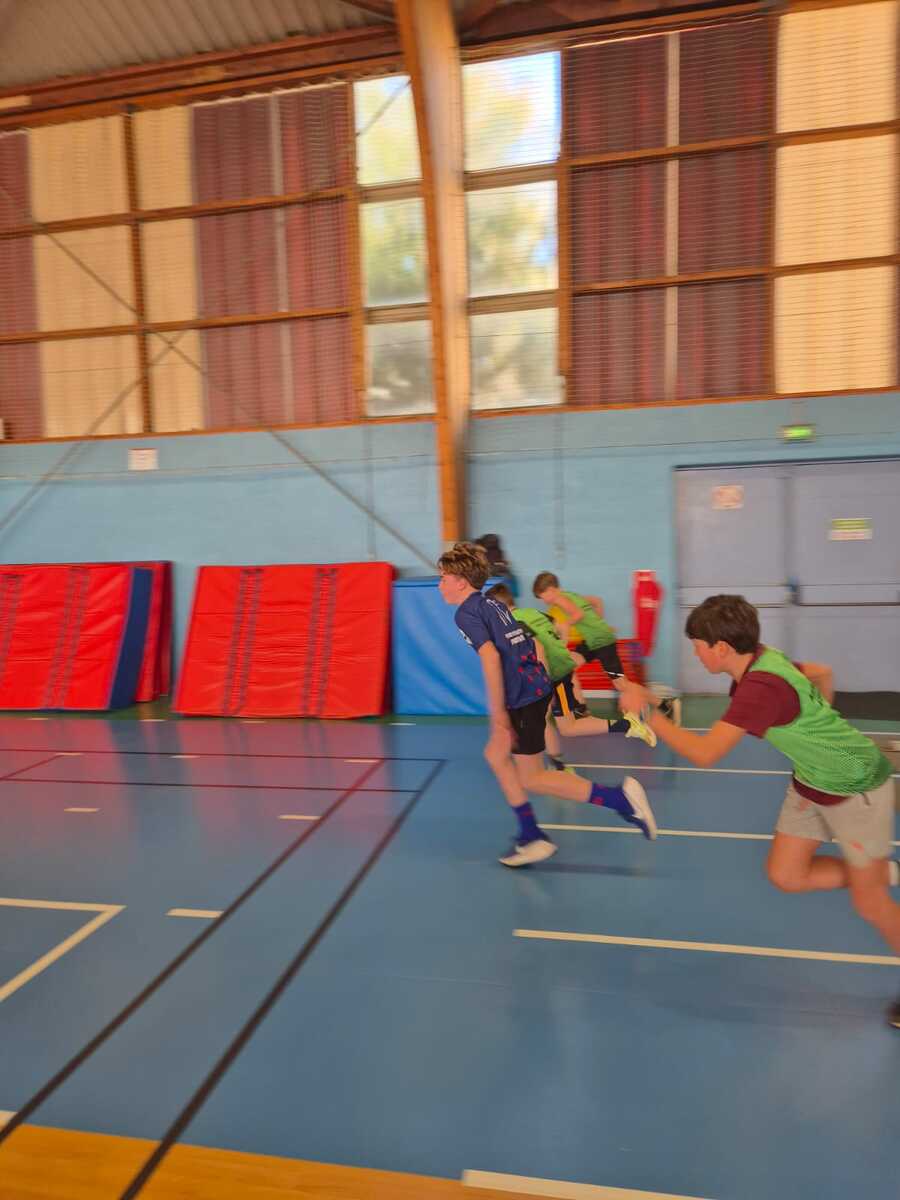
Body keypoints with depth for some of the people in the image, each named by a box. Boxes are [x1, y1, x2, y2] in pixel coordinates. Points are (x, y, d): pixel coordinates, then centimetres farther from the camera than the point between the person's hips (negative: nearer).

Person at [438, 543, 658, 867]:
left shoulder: (465, 612, -8)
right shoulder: (494, 604, 18)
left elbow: (490, 657, -21)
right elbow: (531, 643, 20)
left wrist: (497, 713, -18)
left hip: (523, 697, -9)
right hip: (537, 686, 9)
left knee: (531, 779, 2)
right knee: (495, 754, 21)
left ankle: (619, 797, -3)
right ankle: (531, 837, 24)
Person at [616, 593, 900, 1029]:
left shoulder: (760, 688, -34)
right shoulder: (762, 660, -6)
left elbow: (704, 752, -35)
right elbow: (822, 673, 12)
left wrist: (646, 710, -28)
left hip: (855, 787, -8)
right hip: (811, 783, 9)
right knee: (785, 875, 7)